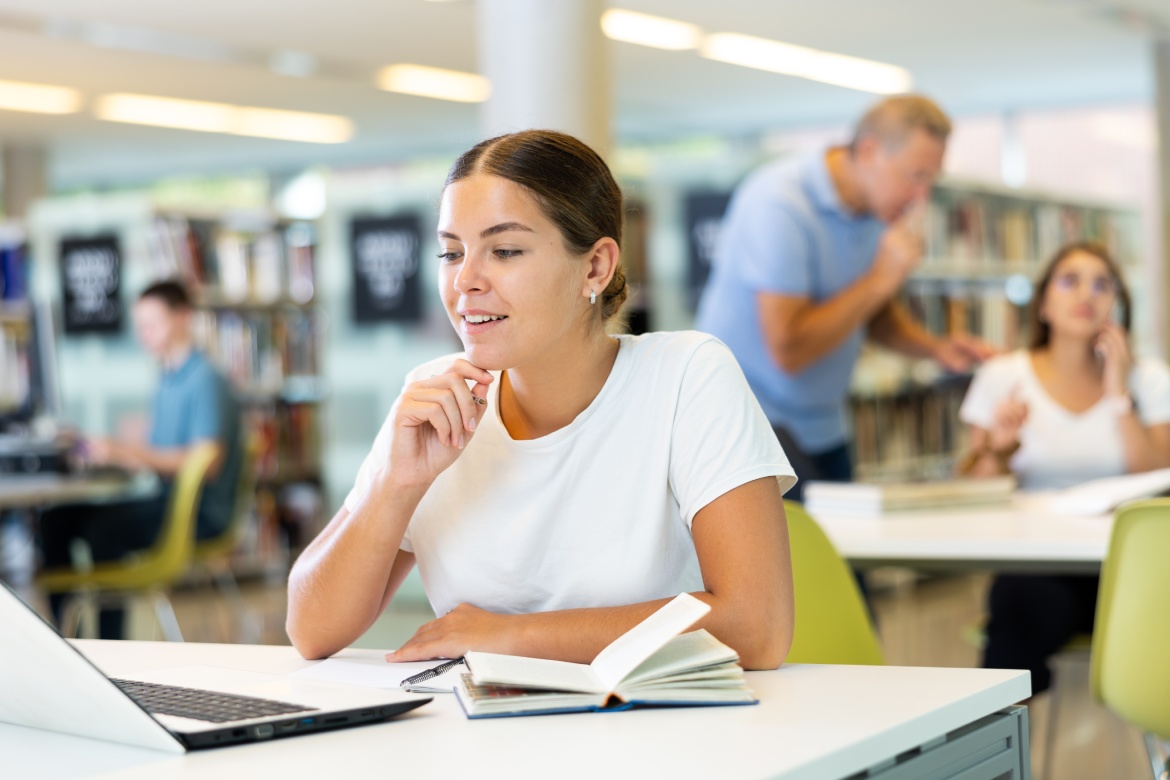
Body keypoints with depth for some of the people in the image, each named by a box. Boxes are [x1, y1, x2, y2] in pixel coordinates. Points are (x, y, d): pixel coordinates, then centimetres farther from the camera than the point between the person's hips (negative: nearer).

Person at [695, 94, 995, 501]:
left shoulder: (877, 208, 5)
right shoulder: (779, 204, -20)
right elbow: (788, 350, -24)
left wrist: (934, 346, 0)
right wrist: (881, 279, -19)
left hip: (822, 423, 8)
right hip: (746, 417, -8)